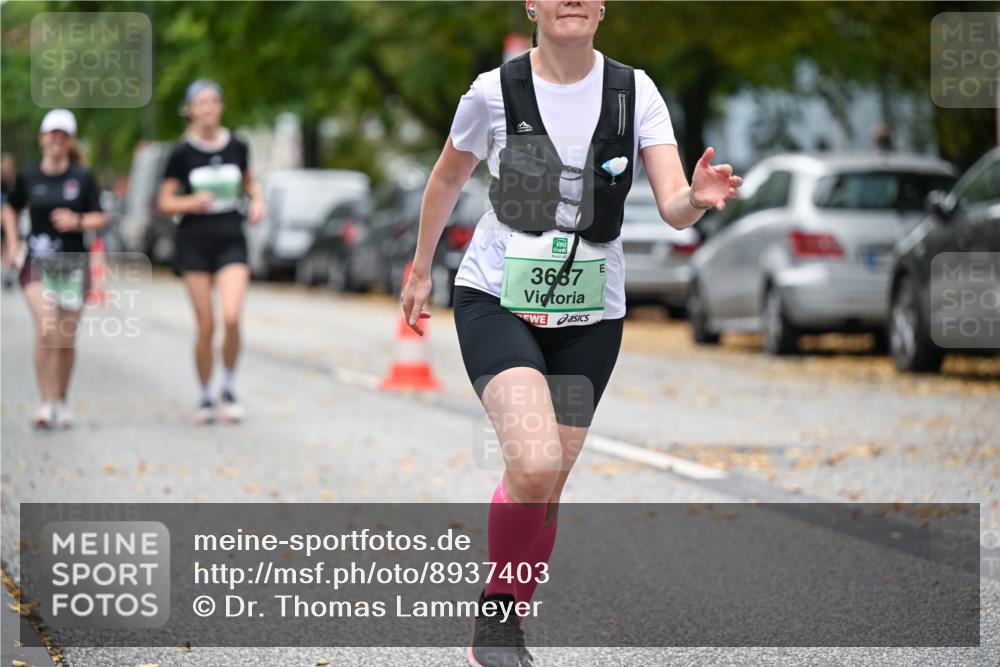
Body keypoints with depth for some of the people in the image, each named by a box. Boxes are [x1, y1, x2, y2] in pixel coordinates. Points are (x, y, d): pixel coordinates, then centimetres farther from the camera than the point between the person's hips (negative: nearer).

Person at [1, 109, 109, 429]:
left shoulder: (83, 178, 0)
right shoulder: (28, 177, 2)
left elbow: (100, 217, 3)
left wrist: (77, 221, -16)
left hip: (73, 263, 1)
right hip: (38, 263, -1)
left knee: (67, 338, 6)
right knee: (46, 331, -17)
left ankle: (62, 401, 24)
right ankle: (46, 402, -13)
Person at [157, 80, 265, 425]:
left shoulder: (237, 147, 5)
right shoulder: (183, 153, -2)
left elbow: (249, 180, 23)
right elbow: (165, 202, 2)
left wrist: (257, 199, 3)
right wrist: (192, 202, -17)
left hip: (231, 241, 1)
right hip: (195, 243, -1)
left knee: (231, 317, -17)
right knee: (206, 325, -1)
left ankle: (228, 389, 4)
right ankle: (205, 397, 17)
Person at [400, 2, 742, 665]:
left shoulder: (634, 91, -5)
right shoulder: (495, 91, -9)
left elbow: (673, 207, -12)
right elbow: (448, 178, 10)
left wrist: (697, 198, -36)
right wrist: (421, 270, 19)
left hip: (589, 317, 3)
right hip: (497, 303, -3)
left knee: (547, 491, 8)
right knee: (534, 463, -24)